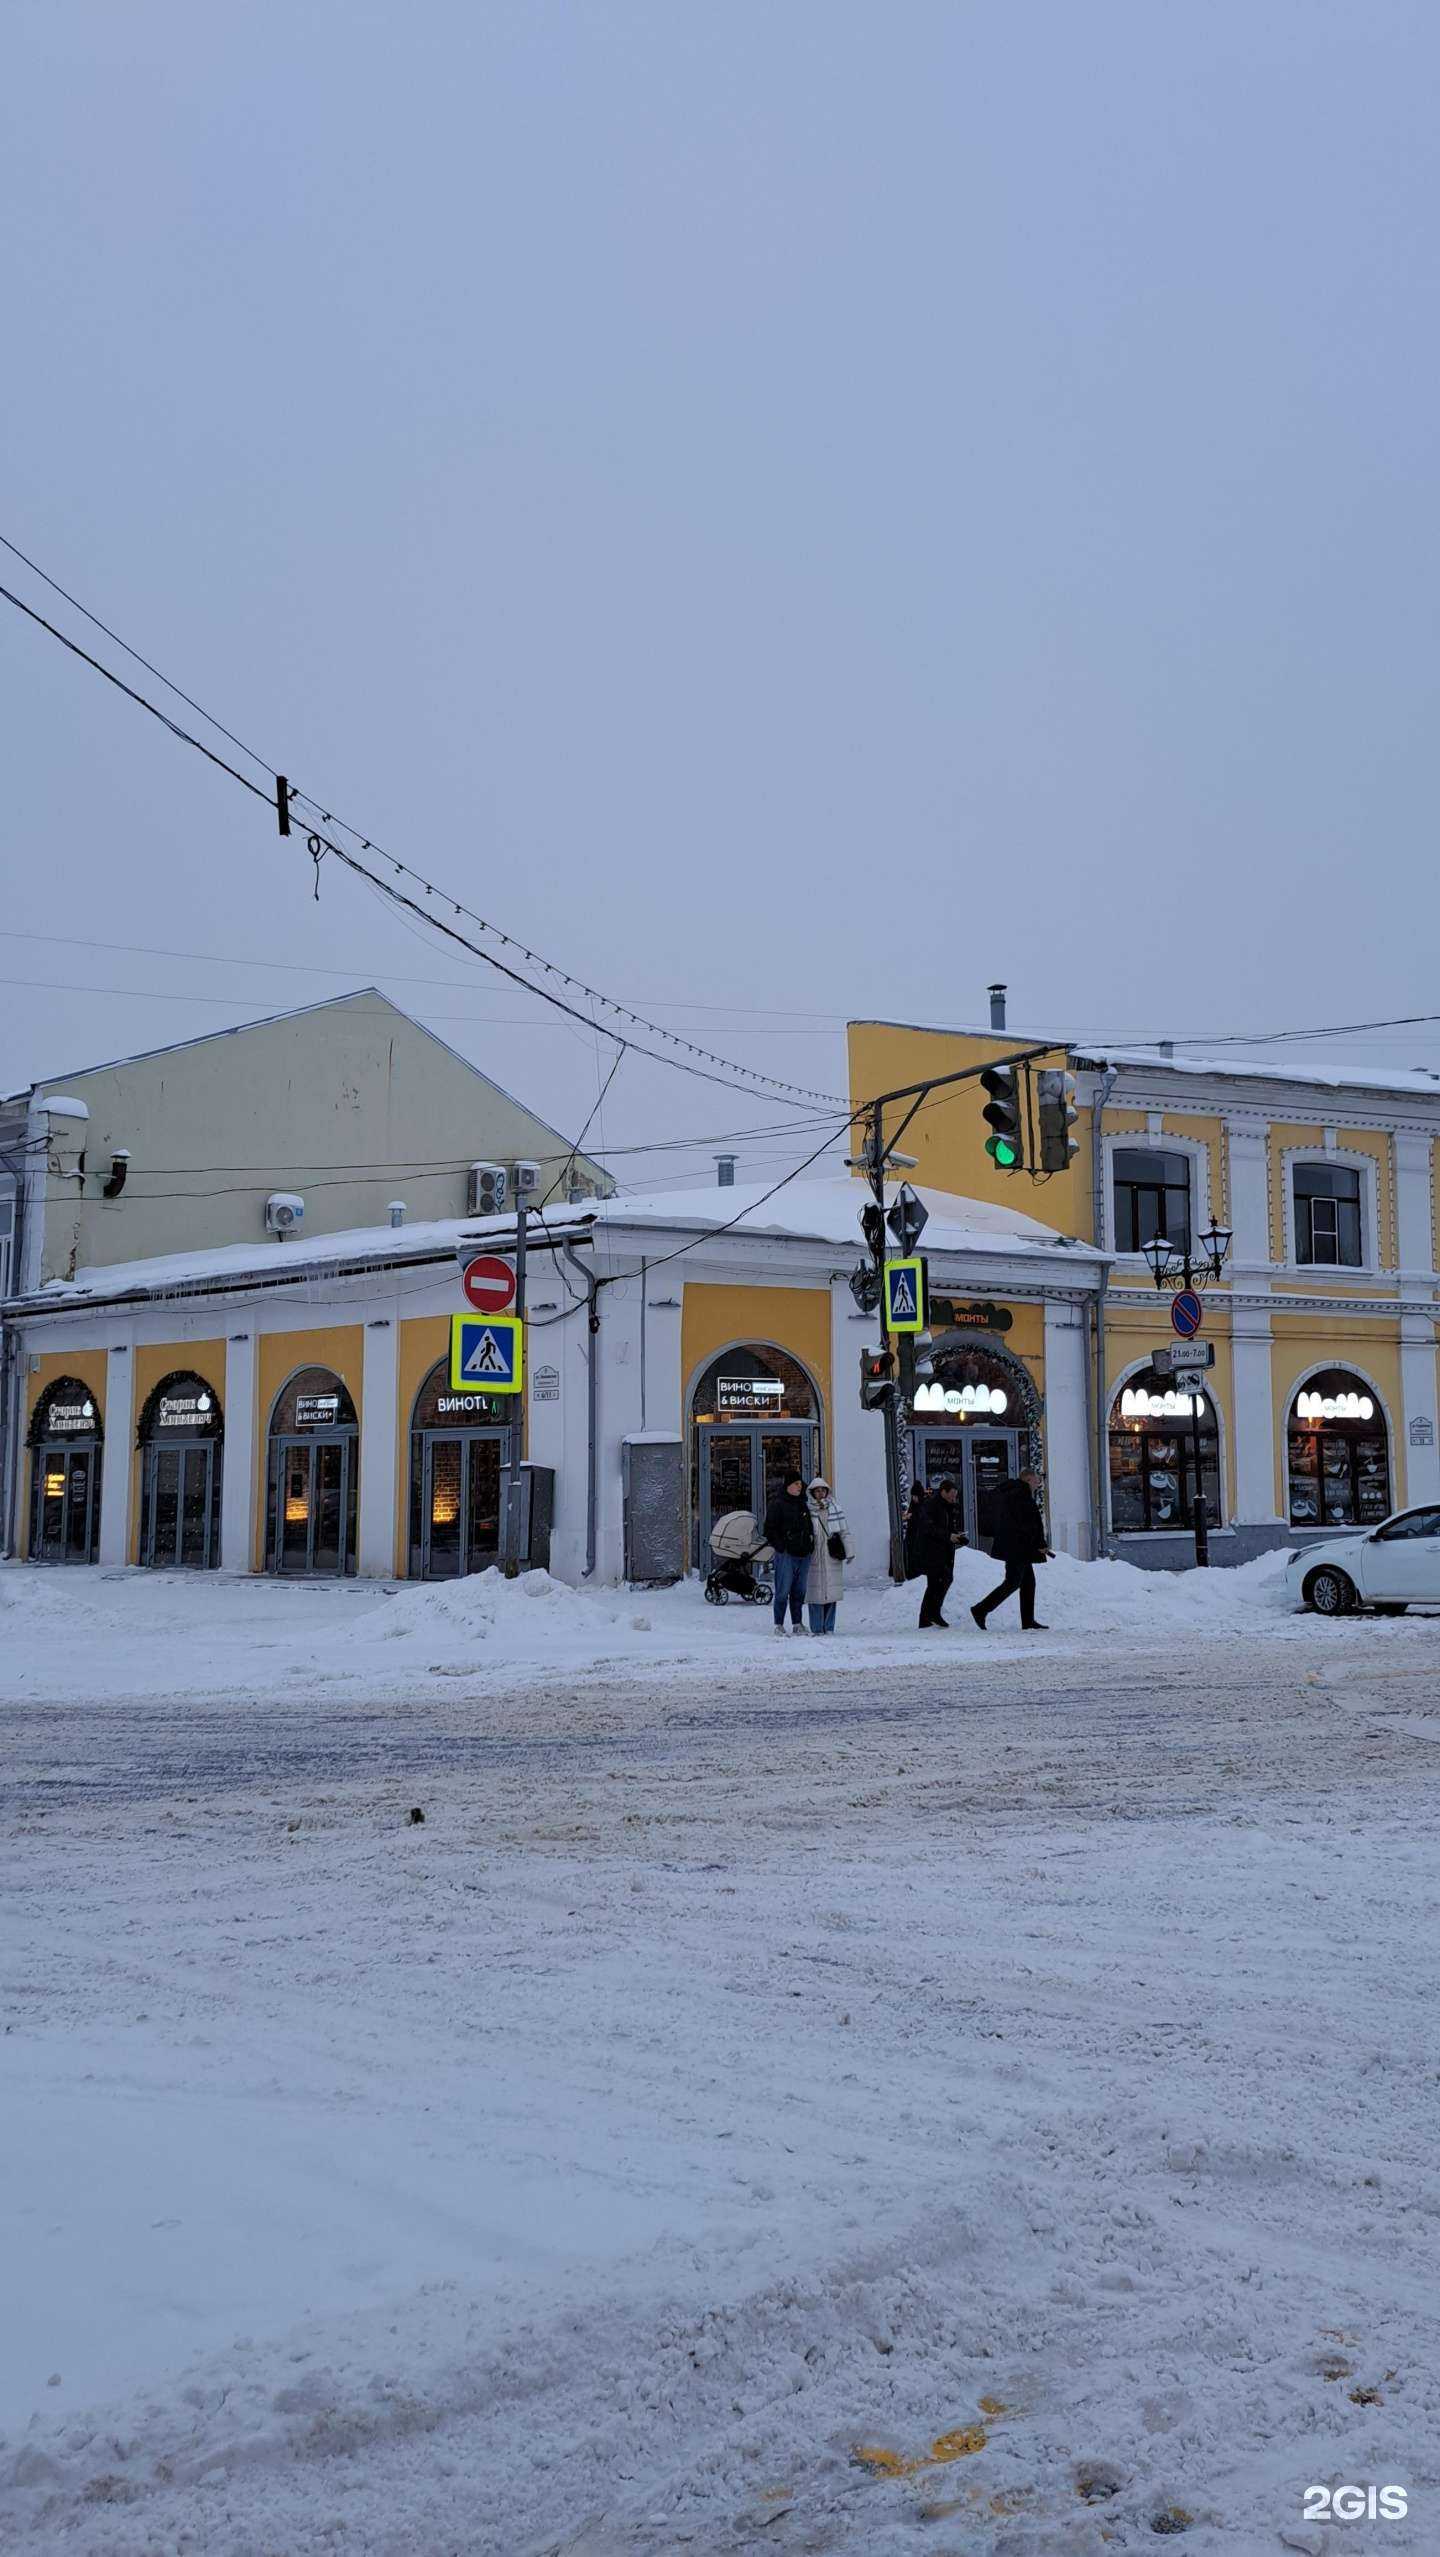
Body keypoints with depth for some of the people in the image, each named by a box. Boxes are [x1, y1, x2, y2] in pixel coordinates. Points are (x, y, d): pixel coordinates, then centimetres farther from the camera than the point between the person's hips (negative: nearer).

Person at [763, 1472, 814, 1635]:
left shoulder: (803, 1504, 17)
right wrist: (780, 1546, -12)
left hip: (803, 1554, 6)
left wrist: (810, 1545, 15)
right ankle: (779, 1625, 0)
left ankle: (797, 1623, 15)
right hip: (786, 1554, -6)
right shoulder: (777, 1504, -4)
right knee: (783, 1591, -6)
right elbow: (769, 1528, -6)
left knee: (799, 1590, 9)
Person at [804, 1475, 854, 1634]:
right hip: (814, 1557, -2)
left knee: (832, 1593, 4)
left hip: (832, 1557, 2)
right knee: (815, 1592, -3)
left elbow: (844, 1532, 9)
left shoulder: (835, 1509, 7)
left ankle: (829, 1627, 13)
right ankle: (817, 1629, 3)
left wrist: (850, 1552, 4)